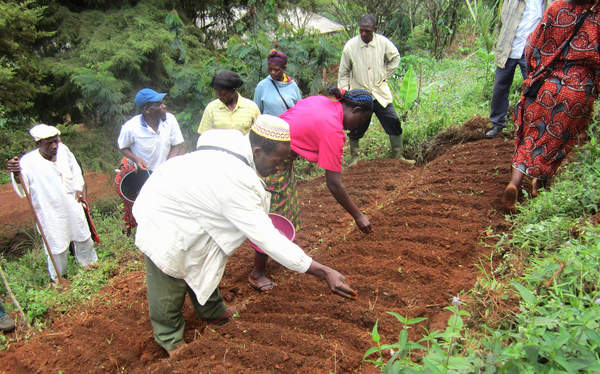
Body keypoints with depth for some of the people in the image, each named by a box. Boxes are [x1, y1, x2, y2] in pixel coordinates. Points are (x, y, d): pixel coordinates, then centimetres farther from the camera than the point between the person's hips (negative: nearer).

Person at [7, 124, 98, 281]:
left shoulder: (63, 149, -7)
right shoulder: (28, 161, -21)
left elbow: (75, 168, 11)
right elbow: (22, 190, -30)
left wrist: (79, 188, 6)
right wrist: (16, 174, -50)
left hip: (72, 205, 5)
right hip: (50, 213, -5)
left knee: (83, 237, 22)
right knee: (57, 246, 5)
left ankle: (88, 262, 49)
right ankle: (57, 278, 30)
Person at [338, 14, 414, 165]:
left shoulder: (383, 42, -5)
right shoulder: (350, 46, -9)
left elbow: (395, 57, 15)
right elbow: (343, 73, 1)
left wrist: (386, 76, 7)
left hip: (381, 93, 2)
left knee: (394, 123, 1)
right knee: (356, 129, 3)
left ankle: (398, 155, 16)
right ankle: (354, 157, 24)